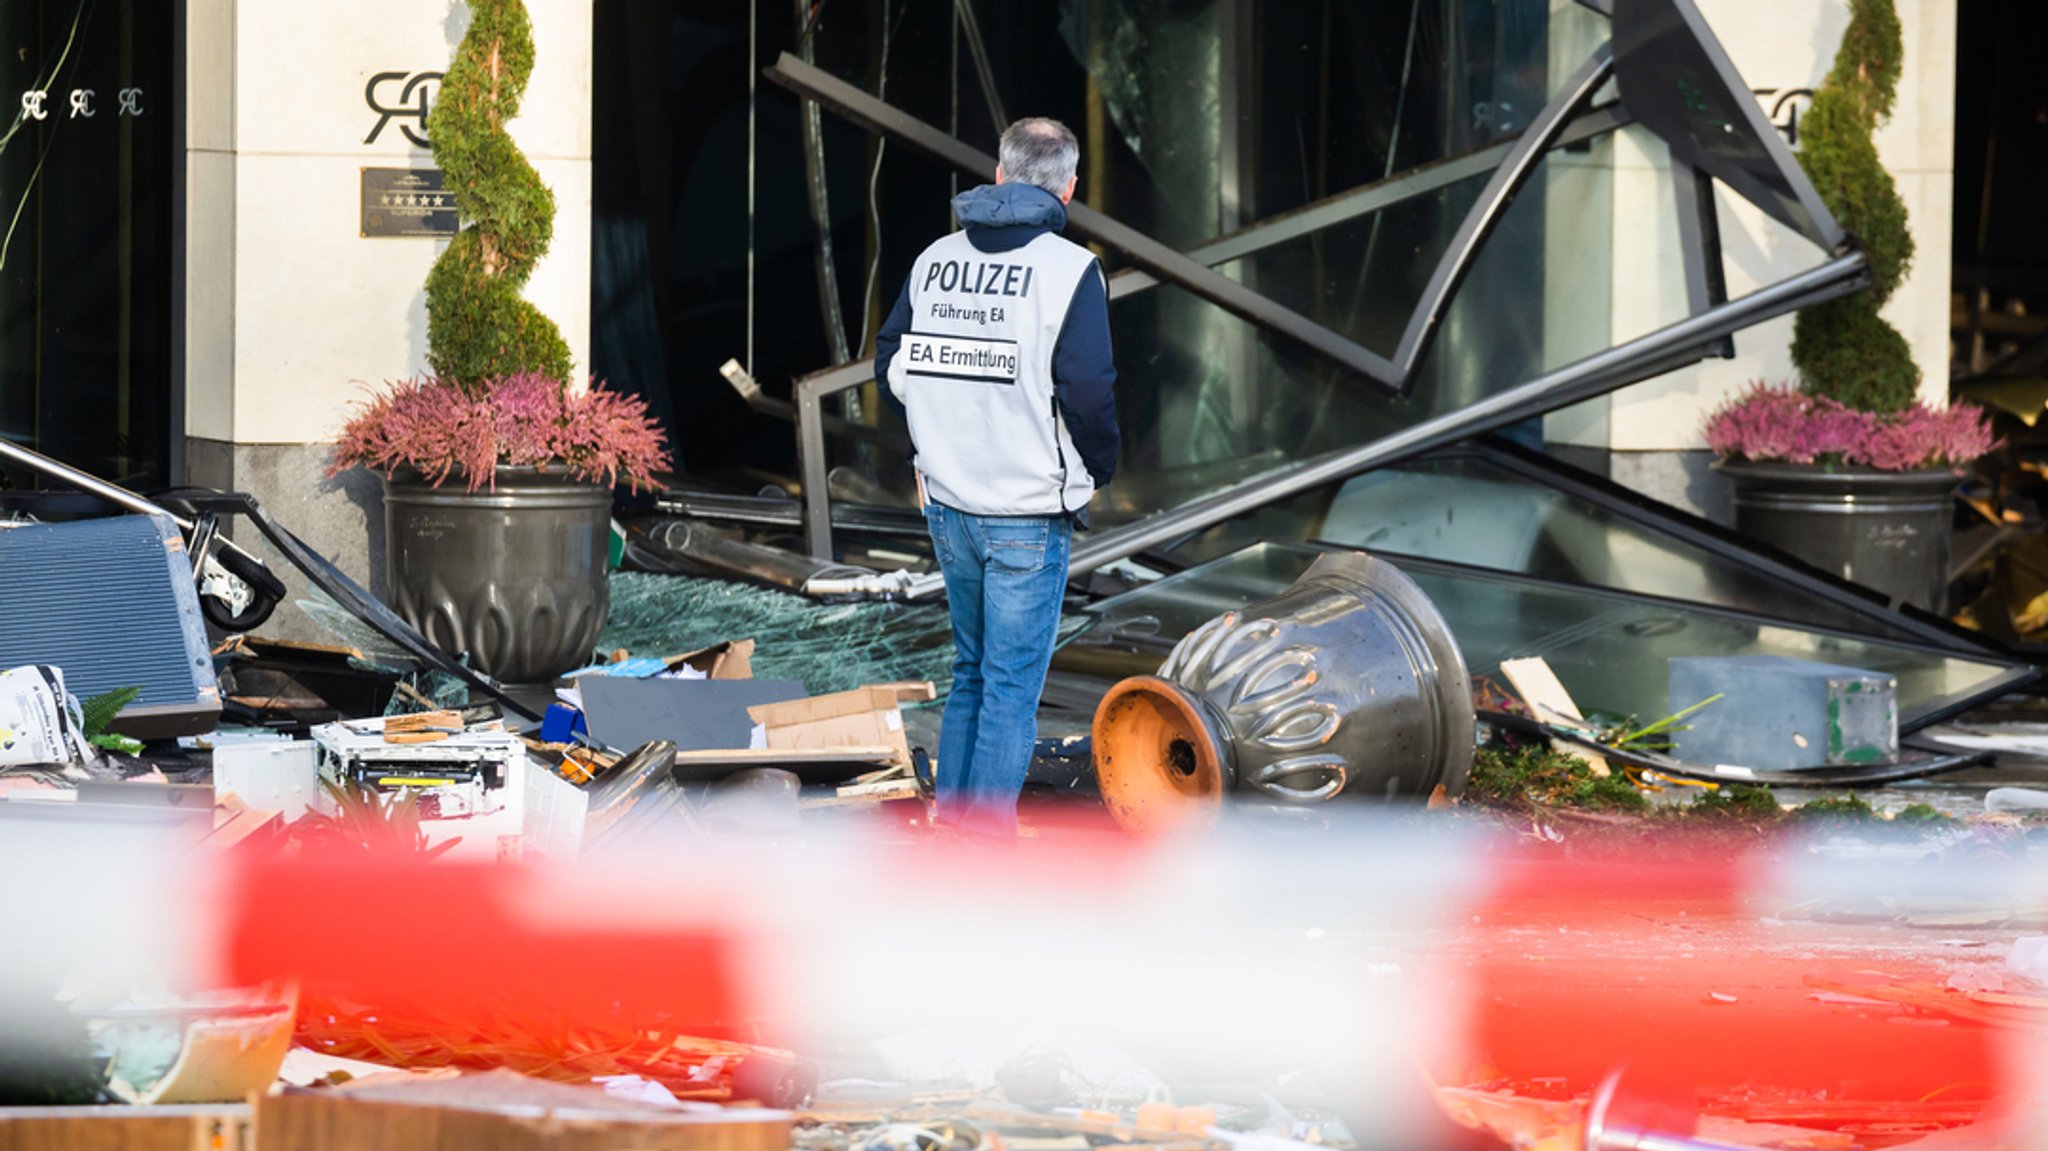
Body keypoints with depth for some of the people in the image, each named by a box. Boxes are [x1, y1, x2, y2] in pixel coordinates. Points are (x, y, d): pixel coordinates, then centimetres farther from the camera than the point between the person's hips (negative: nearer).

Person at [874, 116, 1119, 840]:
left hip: (948, 504, 6)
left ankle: (950, 817, 24)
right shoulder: (1069, 271, -13)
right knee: (1012, 684, 0)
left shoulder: (936, 260, 4)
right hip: (1029, 513, -6)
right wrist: (1098, 468, 1)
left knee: (971, 670, 20)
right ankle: (988, 837, -1)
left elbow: (891, 365, 11)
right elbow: (1087, 392, -17)